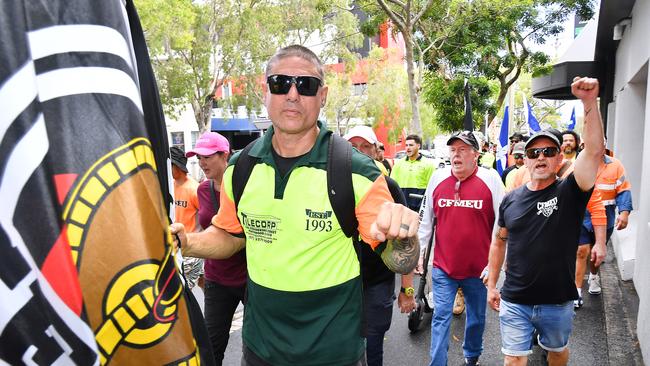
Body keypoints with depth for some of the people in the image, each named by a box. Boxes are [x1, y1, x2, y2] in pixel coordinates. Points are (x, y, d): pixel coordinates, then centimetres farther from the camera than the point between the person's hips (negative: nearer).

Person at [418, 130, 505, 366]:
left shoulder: (490, 178, -7)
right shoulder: (437, 177, 0)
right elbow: (425, 219, 8)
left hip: (479, 267, 0)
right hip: (443, 267, 0)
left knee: (476, 317, 18)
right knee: (441, 317, 4)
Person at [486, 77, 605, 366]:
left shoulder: (570, 192, -10)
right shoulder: (511, 199, -2)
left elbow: (594, 150, -26)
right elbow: (499, 242, 8)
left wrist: (590, 102, -36)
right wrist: (492, 285, 7)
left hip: (558, 302, 0)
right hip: (514, 302, 1)